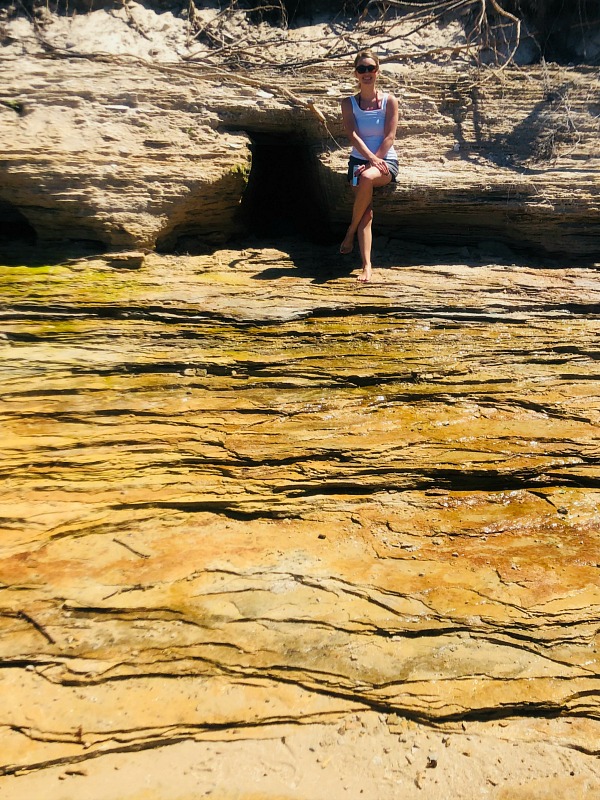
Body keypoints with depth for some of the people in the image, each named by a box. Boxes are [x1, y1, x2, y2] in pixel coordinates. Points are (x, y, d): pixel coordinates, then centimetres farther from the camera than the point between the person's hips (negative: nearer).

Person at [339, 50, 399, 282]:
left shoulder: (389, 101, 6)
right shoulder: (349, 103, 8)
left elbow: (389, 136, -3)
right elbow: (353, 135, -5)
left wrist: (374, 161, -18)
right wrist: (371, 159, -20)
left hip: (386, 160, -1)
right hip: (359, 159, 1)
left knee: (367, 178, -37)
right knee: (367, 213, -24)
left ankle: (351, 230, -17)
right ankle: (366, 265, -28)